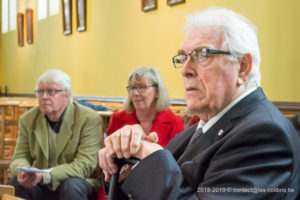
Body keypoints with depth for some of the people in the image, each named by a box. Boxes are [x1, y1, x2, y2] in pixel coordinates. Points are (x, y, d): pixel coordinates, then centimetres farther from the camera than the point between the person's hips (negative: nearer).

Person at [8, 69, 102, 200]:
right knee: (15, 184, -25)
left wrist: (46, 176, -34)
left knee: (72, 186, -35)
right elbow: (19, 158, 2)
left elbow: (85, 165, -20)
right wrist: (24, 172, -25)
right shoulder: (28, 120, 3)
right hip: (42, 186, 3)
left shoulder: (89, 119, -12)